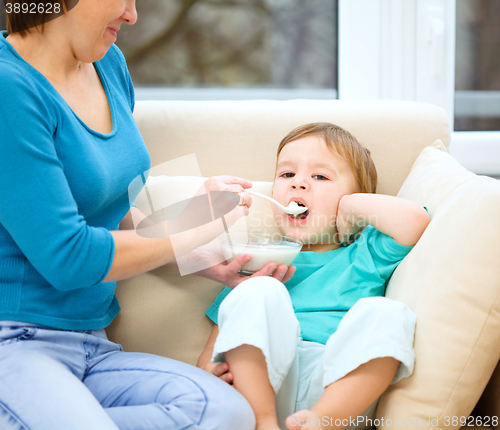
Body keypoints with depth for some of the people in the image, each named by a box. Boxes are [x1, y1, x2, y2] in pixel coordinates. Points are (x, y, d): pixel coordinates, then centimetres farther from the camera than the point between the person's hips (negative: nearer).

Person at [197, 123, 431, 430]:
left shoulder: (366, 254, 21)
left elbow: (414, 220, -1)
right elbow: (221, 331, 21)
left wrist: (347, 203, 11)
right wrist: (207, 367, -3)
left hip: (340, 386, -1)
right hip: (262, 385, 1)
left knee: (385, 312, -25)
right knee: (259, 292, -21)